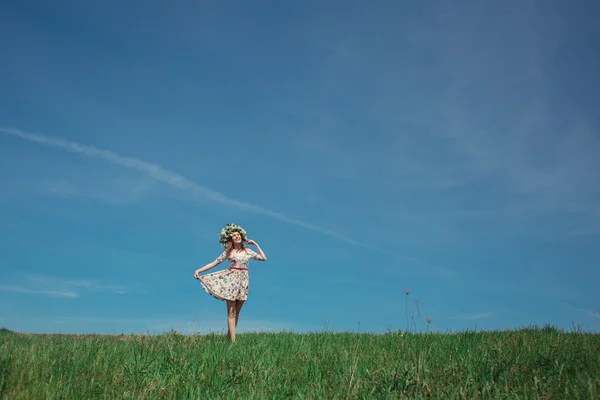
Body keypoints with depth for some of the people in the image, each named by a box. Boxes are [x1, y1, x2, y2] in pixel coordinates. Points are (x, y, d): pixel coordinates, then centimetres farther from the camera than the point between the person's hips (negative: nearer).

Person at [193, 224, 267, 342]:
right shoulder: (228, 252, 3)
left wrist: (256, 245, 8)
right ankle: (233, 341, -9)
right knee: (231, 312, -6)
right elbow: (214, 263, 2)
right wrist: (199, 270, -6)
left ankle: (229, 336, 13)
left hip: (244, 281, 3)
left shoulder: (248, 251, 9)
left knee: (237, 312, 5)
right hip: (231, 280, -3)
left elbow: (263, 258, 10)